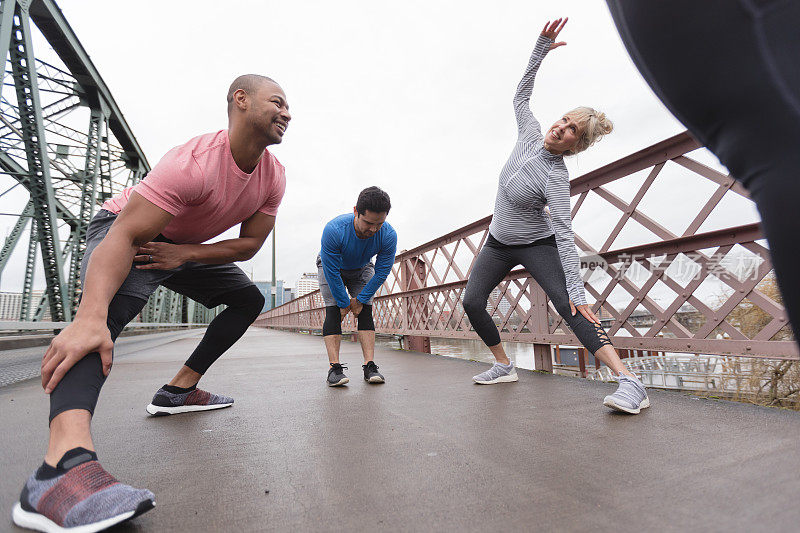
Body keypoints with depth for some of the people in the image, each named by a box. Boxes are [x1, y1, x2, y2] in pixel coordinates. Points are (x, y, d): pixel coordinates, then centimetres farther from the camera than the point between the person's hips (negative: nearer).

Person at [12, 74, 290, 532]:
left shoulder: (274, 176, -13)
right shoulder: (195, 162, -34)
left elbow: (250, 243, -9)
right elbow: (124, 236, -39)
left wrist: (184, 254, -23)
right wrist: (89, 318, -51)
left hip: (184, 247, 7)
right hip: (126, 231, -7)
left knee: (249, 298, 1)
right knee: (112, 301, -35)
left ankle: (179, 391, 3)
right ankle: (64, 464, -48)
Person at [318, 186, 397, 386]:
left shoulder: (388, 235, -32)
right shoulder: (334, 230, -40)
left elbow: (381, 273, -20)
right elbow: (332, 272, -31)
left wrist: (360, 299, -17)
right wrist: (344, 303, -23)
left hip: (362, 269, 2)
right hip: (331, 266, -2)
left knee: (365, 311, -11)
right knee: (333, 311, -16)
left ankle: (370, 366, -11)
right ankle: (334, 367, -15)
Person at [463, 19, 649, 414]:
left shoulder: (555, 178, -22)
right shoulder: (531, 136, -4)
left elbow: (565, 236, -27)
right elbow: (521, 97, 13)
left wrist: (576, 289, -33)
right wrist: (540, 50, 5)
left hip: (536, 246, -6)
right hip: (498, 242, 7)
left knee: (571, 307, -22)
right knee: (472, 301, -2)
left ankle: (629, 382, -22)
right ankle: (504, 366, 14)